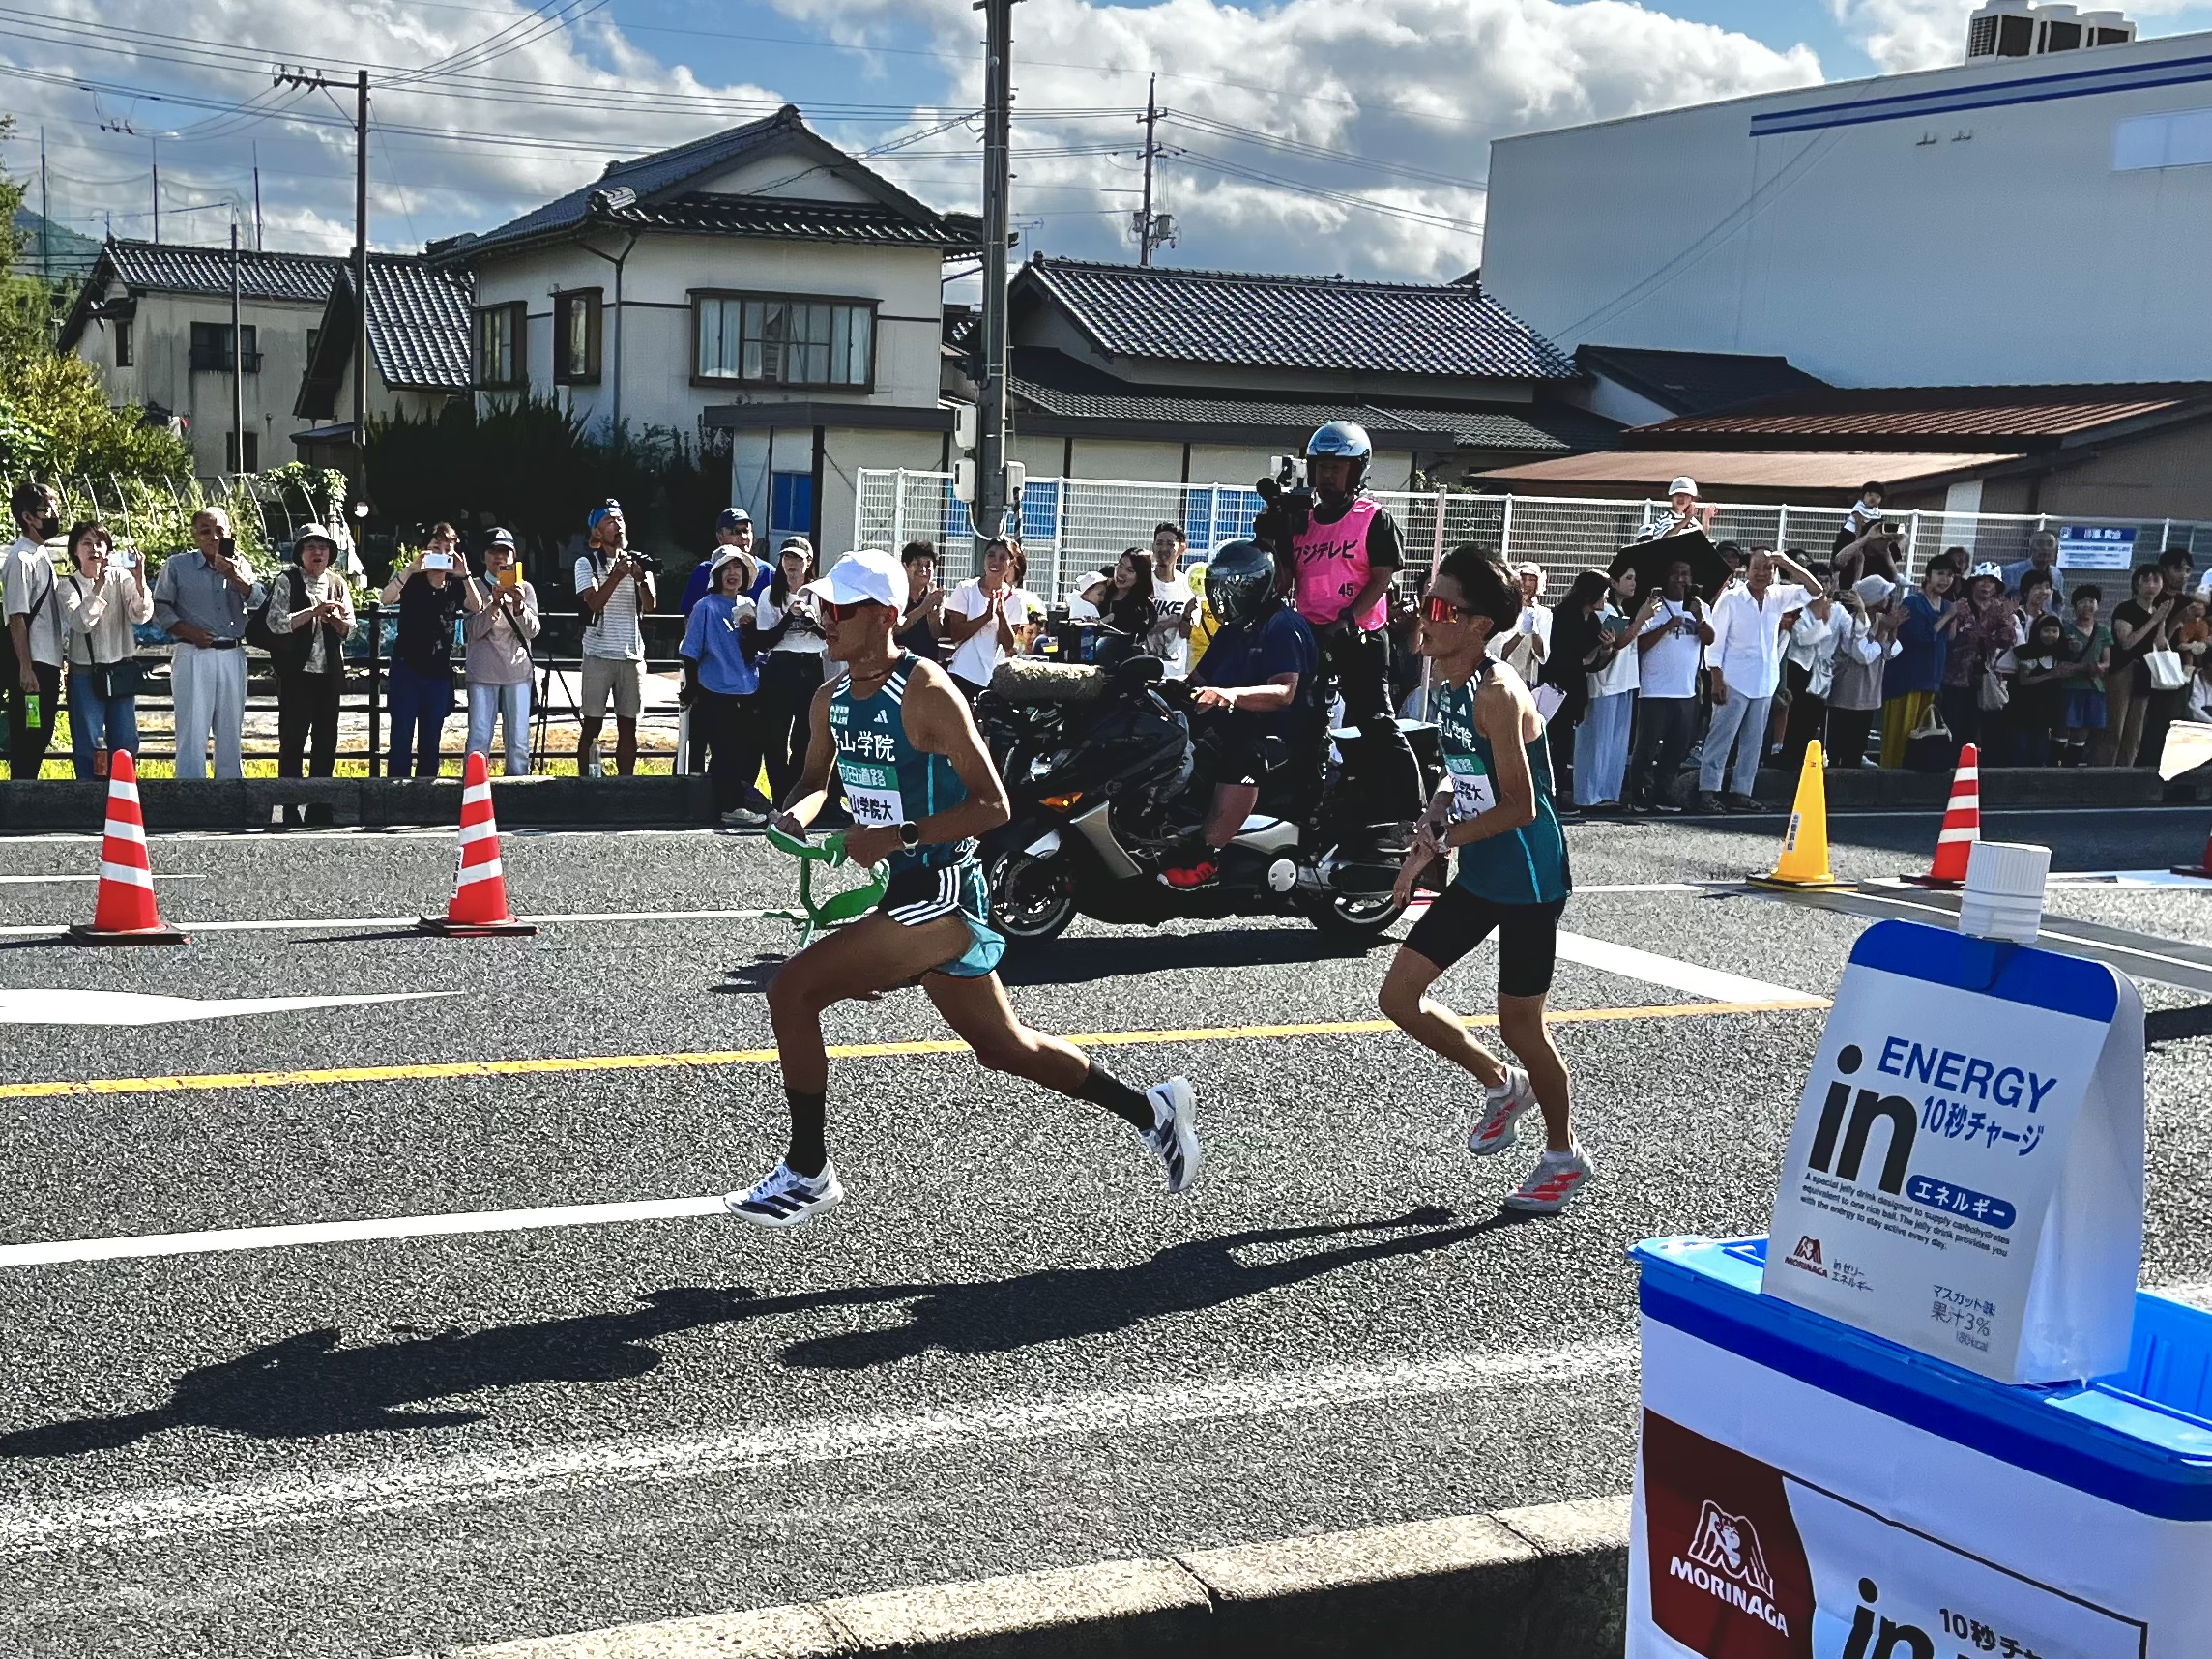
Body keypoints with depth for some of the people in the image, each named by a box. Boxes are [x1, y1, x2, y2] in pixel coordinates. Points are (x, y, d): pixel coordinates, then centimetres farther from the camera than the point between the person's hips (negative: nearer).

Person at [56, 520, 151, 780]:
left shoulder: (121, 577, 1)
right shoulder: (69, 586, -1)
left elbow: (141, 615, -12)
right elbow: (80, 622, -18)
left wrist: (139, 582, -29)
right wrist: (98, 585, -28)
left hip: (122, 671, 1)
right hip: (85, 673, -1)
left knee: (124, 744, 5)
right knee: (88, 744, 1)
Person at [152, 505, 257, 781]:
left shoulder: (239, 565, 10)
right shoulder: (178, 566, 3)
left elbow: (260, 601, -4)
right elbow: (159, 608, 2)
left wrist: (234, 576, -18)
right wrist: (187, 631, -12)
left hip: (233, 655, 3)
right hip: (193, 656, -3)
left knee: (231, 732, 10)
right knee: (192, 732, -5)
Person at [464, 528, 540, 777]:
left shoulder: (525, 588, 10)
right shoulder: (475, 587, 6)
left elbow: (533, 630, 0)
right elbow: (473, 631, -4)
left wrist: (519, 607, -18)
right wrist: (494, 606, -18)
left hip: (518, 672, 1)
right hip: (482, 672, -1)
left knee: (519, 741, 0)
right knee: (478, 739, -5)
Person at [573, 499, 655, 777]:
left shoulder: (638, 561, 10)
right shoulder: (587, 563, 2)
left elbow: (650, 604, -4)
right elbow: (595, 603, -13)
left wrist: (642, 579, -22)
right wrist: (617, 575, -23)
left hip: (632, 655, 3)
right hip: (599, 655, -3)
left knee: (628, 728, 5)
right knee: (591, 727, -1)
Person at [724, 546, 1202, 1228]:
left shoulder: (926, 693, -17)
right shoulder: (831, 700, 8)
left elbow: (992, 804, -18)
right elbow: (817, 781, 23)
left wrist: (900, 836, -26)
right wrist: (796, 813, 0)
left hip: (939, 892, -9)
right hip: (909, 891, 9)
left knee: (792, 989, -15)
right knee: (1001, 1046, 19)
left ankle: (808, 1172, -1)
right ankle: (1149, 1108, 34)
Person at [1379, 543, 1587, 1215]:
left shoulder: (1498, 695, -23)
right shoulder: (1446, 686, 4)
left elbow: (1519, 807, -23)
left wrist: (1442, 842, -15)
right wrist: (1434, 817, -3)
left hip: (1529, 882, -9)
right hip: (1478, 879, 9)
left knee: (1519, 1022, 3)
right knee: (1399, 995, 6)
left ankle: (1565, 1155, 26)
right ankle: (1502, 1085, 28)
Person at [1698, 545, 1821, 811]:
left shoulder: (1778, 597, 6)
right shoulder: (1731, 598, -7)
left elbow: (1814, 590, 3)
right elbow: (1716, 642, -8)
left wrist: (1788, 563, -7)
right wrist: (1717, 680, -14)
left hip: (1765, 684, 5)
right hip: (1734, 681, -5)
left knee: (1753, 742, 7)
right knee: (1721, 738, -5)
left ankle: (1741, 792, 12)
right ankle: (1708, 791, -5)